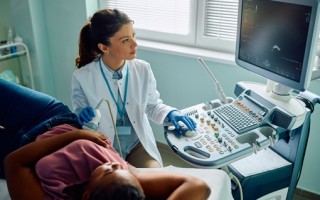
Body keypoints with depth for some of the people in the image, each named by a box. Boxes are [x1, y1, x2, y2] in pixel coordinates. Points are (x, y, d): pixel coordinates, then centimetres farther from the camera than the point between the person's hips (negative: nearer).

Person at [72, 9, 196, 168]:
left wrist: (170, 113, -13)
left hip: (139, 144, 2)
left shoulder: (143, 69, -9)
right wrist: (85, 120, -28)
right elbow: (78, 123, -4)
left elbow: (152, 105, 7)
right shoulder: (82, 77, -16)